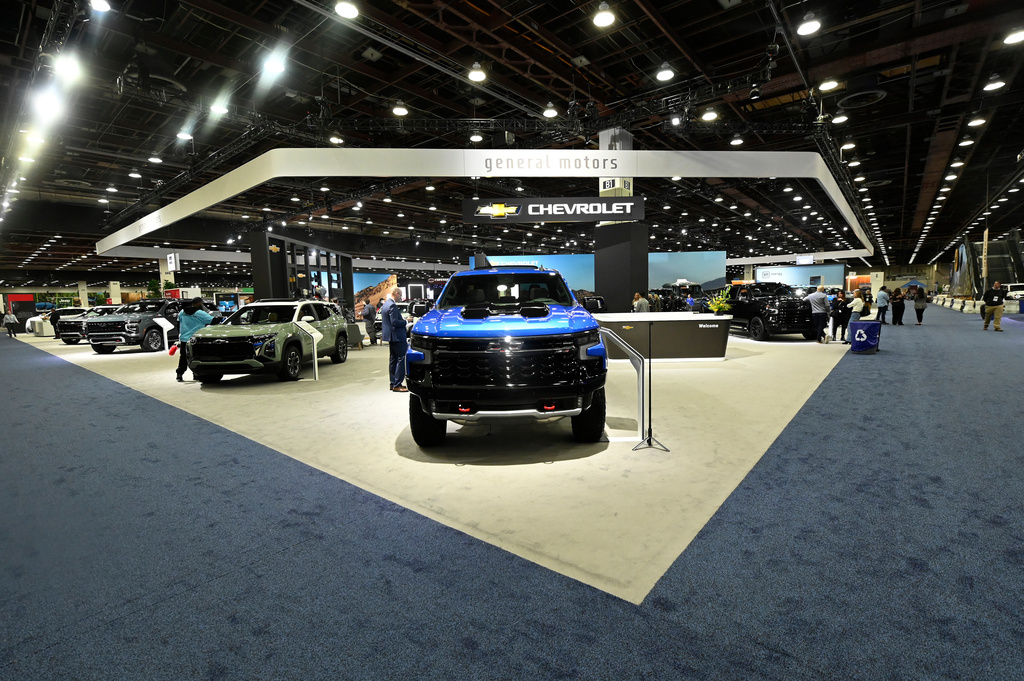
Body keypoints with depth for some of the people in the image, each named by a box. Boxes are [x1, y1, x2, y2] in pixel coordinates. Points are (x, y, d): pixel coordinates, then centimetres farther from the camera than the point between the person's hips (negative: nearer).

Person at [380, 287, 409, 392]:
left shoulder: (385, 304, 14)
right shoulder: (392, 305, -18)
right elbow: (395, 322, -25)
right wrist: (405, 321, -10)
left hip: (390, 337, 11)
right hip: (397, 337, -11)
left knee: (393, 359, 15)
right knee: (401, 359, -7)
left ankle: (393, 383, 20)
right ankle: (397, 385, -7)